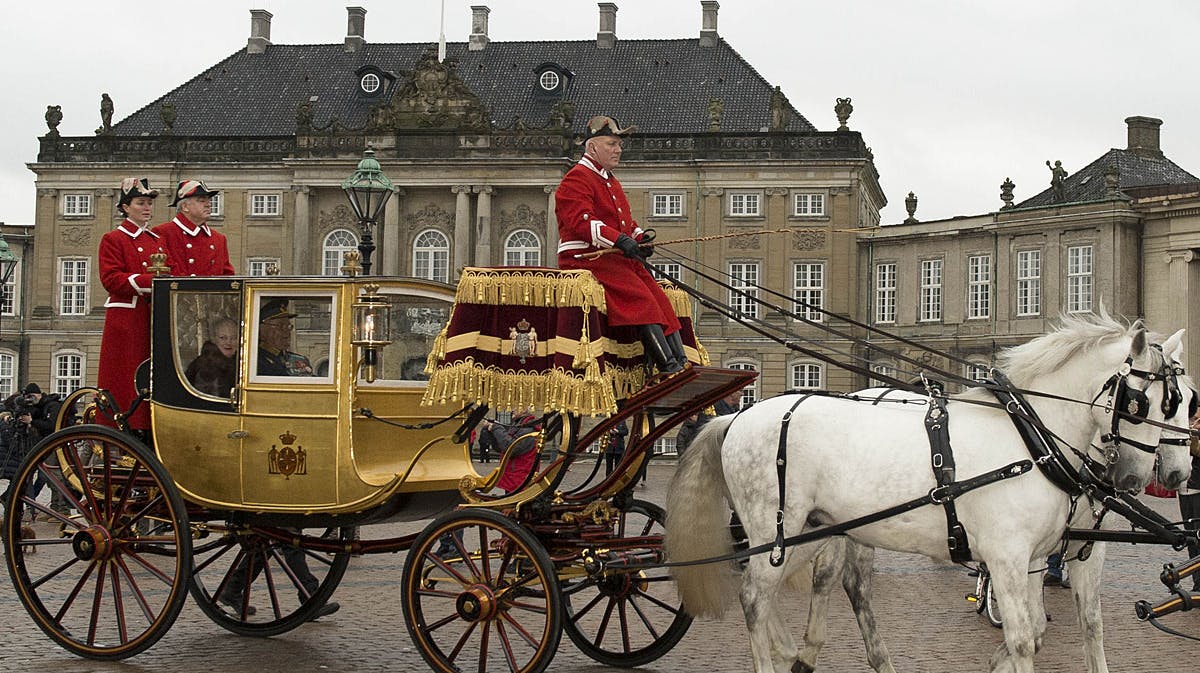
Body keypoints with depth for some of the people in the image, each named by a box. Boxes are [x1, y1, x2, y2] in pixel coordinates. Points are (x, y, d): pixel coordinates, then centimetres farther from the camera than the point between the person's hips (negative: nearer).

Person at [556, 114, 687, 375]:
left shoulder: (610, 180, 25)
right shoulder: (576, 179, -6)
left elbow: (626, 221, 26)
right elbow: (581, 221, -21)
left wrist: (640, 237, 3)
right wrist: (620, 240, -30)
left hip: (617, 258, 9)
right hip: (585, 258, -9)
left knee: (661, 300, -7)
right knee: (640, 297, -25)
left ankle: (683, 364, -12)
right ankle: (669, 368, -30)